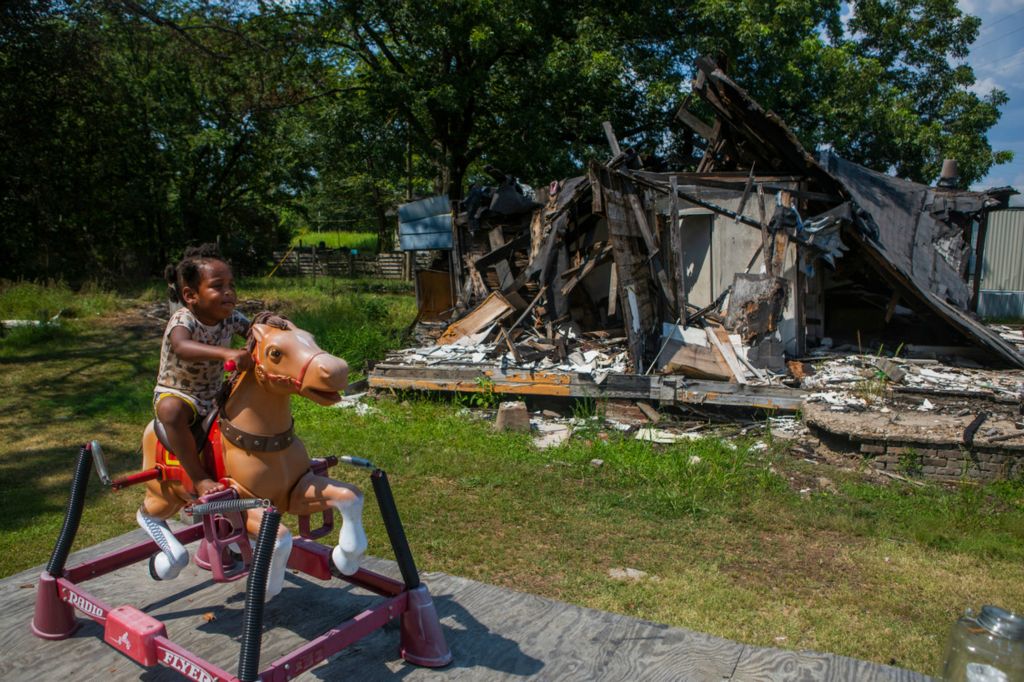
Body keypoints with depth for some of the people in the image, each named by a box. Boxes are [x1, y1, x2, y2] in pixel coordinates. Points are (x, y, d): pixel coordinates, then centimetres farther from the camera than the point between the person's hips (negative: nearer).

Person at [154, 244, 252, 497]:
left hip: (214, 397, 6)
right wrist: (226, 353, -62)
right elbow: (182, 347, -46)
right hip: (175, 393, -6)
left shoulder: (231, 318, -6)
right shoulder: (183, 320, -24)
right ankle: (199, 479, -30)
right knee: (172, 410, -39)